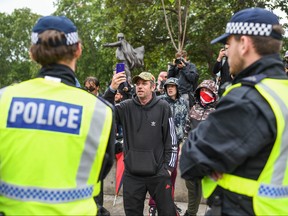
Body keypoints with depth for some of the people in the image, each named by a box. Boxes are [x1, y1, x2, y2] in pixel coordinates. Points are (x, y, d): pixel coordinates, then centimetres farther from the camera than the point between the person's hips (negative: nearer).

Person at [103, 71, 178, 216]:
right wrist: (111, 89, -27)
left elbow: (171, 139, 0)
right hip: (132, 173, 2)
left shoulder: (163, 107, -3)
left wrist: (168, 167, -2)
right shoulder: (127, 107, 1)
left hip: (158, 172, -1)